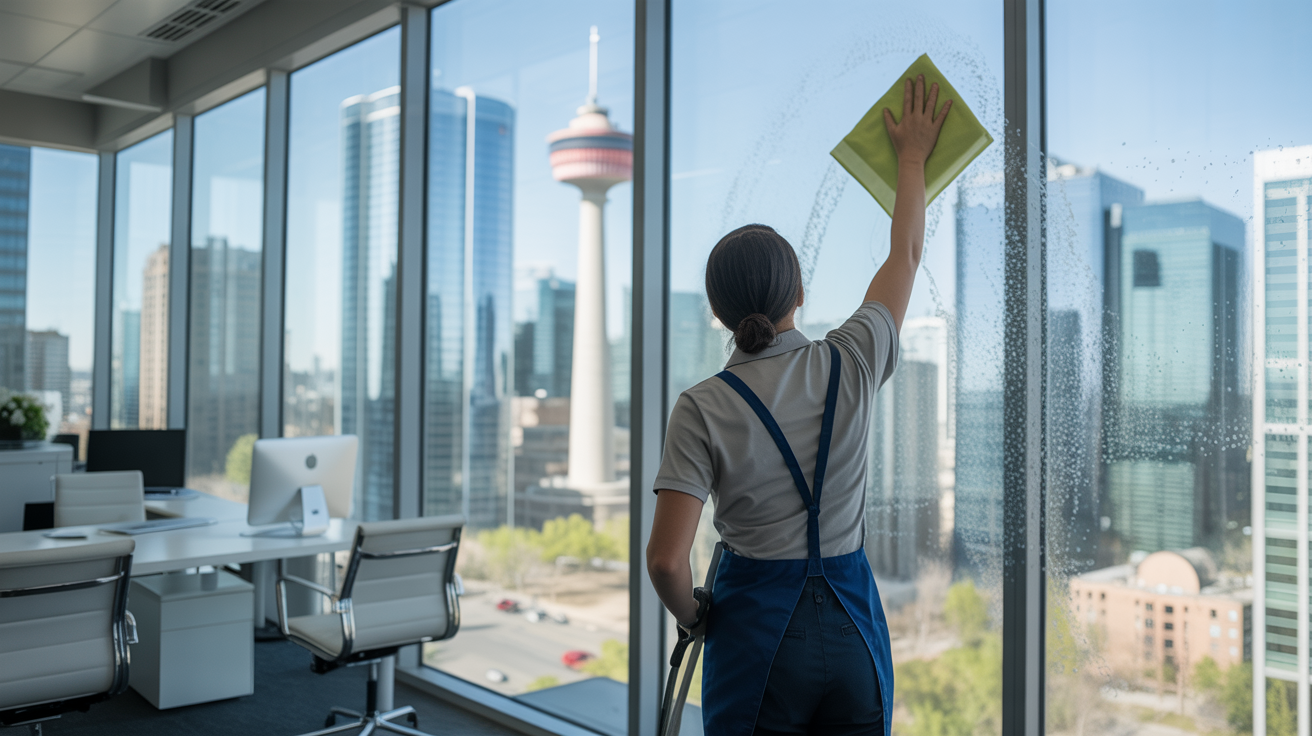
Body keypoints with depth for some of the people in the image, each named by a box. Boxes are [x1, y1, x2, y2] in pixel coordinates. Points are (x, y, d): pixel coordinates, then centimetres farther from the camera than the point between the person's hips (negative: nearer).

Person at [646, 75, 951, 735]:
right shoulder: (851, 366, -6)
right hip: (853, 625, 3)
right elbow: (906, 254, 12)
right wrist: (913, 154, 26)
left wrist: (691, 615, 4)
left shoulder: (702, 408, -13)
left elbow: (665, 559, -18)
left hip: (757, 628, -2)